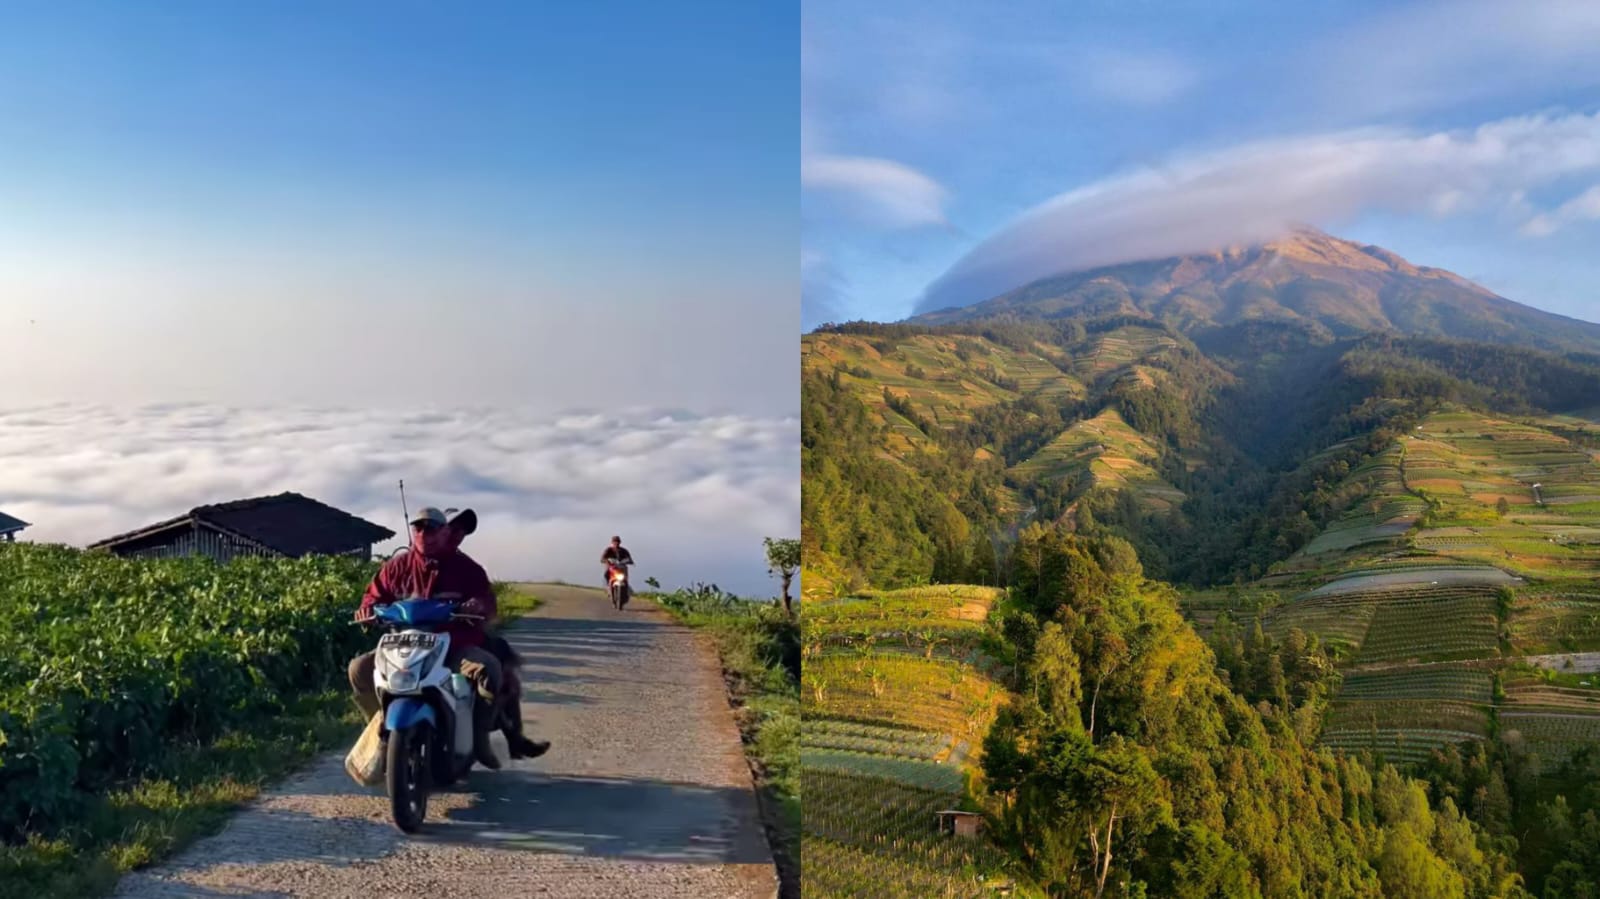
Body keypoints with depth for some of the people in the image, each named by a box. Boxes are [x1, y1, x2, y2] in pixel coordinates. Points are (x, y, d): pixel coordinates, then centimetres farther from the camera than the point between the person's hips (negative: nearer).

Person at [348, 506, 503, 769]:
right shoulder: (397, 565, 10)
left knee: (489, 668, -32)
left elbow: (488, 601, -1)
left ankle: (479, 736, -14)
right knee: (360, 668, -16)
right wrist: (368, 609, -11)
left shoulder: (465, 567, 4)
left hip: (455, 645, -2)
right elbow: (376, 593, 13)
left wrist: (480, 605, -25)